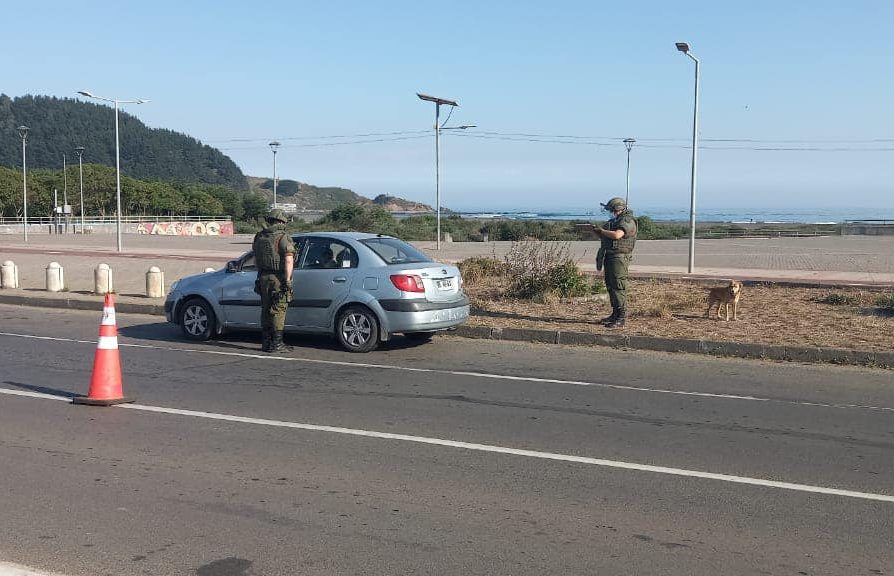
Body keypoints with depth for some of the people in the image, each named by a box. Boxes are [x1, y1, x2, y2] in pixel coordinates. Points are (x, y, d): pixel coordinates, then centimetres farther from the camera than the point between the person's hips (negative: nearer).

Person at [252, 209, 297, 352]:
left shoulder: (259, 237, 10)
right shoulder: (284, 238, -10)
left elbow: (256, 259, 17)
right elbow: (289, 261, -16)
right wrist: (288, 280, -15)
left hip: (263, 278, 6)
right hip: (278, 279, -6)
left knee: (266, 310, 13)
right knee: (278, 311, -2)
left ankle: (265, 342, 18)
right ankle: (276, 344, -1)